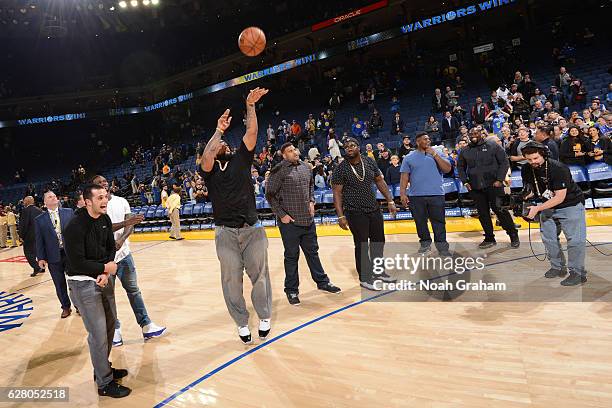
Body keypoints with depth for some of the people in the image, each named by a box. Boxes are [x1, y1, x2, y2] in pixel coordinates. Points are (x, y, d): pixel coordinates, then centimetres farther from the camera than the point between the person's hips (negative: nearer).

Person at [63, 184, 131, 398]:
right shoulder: (75, 227, -21)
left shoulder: (105, 219, 1)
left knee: (110, 325, 17)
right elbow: (76, 263, -22)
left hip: (103, 278, 7)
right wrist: (105, 268, -12)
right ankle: (104, 383, 14)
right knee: (98, 334, -2)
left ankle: (102, 369, 37)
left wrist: (106, 273, -8)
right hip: (83, 284, -7)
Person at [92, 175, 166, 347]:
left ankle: (146, 326, 16)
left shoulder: (122, 201, 3)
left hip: (123, 253, 4)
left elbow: (130, 226, -2)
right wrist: (125, 222, -33)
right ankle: (115, 329, 24)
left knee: (134, 290, 10)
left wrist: (121, 240, -21)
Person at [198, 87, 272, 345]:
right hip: (226, 233, 0)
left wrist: (250, 105, -7)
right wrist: (218, 130, -15)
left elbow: (251, 132, -1)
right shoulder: (209, 168, 6)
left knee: (260, 275, 7)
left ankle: (265, 317, 26)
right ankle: (242, 323, 23)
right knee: (232, 281, 7)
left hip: (252, 229, 1)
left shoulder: (240, 159, 9)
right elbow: (205, 159, -17)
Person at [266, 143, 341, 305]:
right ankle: (292, 290, 22)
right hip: (290, 222, -5)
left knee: (312, 252, 18)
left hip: (308, 220, 5)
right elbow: (270, 194, -8)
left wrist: (312, 201, 9)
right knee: (291, 257, 7)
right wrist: (281, 215, -11)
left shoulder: (306, 167, 7)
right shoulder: (279, 170, -11)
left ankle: (322, 281, 33)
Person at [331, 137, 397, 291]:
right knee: (362, 246, 1)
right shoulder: (340, 169, -10)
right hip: (355, 213, -5)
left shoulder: (370, 162, 2)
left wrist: (390, 201, 5)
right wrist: (341, 216, -15)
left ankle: (378, 272, 34)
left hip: (374, 209, 5)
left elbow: (380, 182, 10)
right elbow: (337, 193, -9)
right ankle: (365, 278, 16)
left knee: (379, 242, 15)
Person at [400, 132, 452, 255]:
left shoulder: (437, 154, 11)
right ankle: (425, 243, 24)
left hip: (436, 194, 0)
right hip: (416, 196, 0)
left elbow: (447, 169, -2)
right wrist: (402, 193, -5)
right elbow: (404, 176, 4)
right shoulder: (409, 158, 8)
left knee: (439, 222, -1)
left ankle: (442, 247, 5)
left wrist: (435, 155, -7)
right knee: (420, 222, 7)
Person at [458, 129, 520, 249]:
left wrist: (500, 179, -10)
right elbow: (460, 167, 19)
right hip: (475, 188, 4)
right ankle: (489, 239, 19)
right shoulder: (465, 151, 10)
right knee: (483, 214, 8)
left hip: (493, 185, -3)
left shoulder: (493, 146, 0)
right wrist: (465, 181, 7)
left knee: (501, 211, -2)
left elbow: (504, 162, -1)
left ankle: (514, 236, 13)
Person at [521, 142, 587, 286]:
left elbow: (560, 197, -29)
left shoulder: (559, 168, -27)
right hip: (547, 207, 6)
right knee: (548, 238, 10)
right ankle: (558, 268, 26)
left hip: (570, 205, -6)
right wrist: (525, 198, -14)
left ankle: (578, 273, 5)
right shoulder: (526, 170, -10)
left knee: (575, 240, -7)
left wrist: (537, 208, -34)